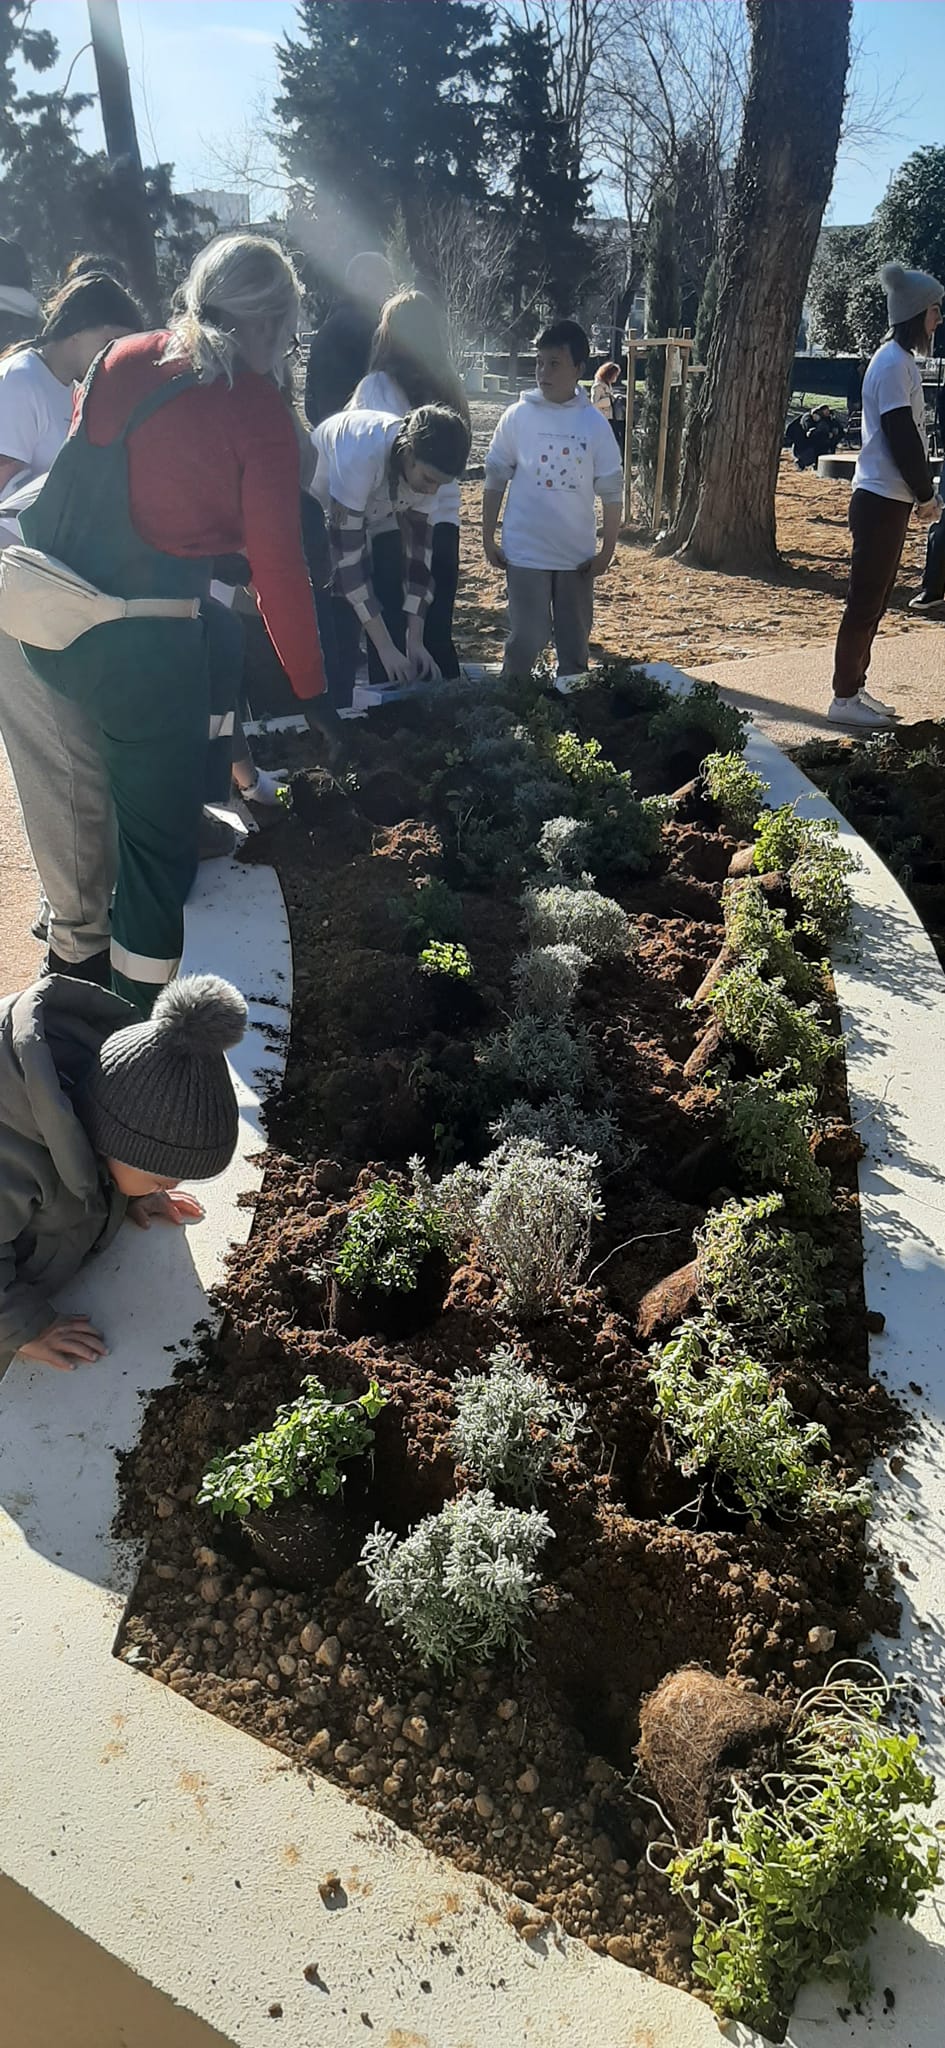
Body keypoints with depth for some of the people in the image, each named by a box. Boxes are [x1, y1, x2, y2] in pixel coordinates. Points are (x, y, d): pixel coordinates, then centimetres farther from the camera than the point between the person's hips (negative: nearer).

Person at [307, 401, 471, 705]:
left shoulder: (424, 464, -17)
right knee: (338, 649, -14)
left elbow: (419, 547, -10)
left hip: (366, 524, 6)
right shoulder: (362, 453, -37)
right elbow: (346, 554, -35)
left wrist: (415, 640, -16)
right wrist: (385, 646, -33)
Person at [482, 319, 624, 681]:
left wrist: (607, 550, 0)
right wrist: (488, 537, 2)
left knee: (575, 644, 11)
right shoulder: (518, 416, -3)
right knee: (526, 639, 0)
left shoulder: (594, 424, -2)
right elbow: (496, 478, 3)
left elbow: (611, 490, 2)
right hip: (525, 551, -2)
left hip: (578, 555, 2)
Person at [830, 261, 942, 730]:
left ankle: (854, 689, 19)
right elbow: (901, 437, -18)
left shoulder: (899, 359, 17)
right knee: (866, 600, -7)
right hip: (882, 500, -10)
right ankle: (844, 699, -2)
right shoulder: (894, 363, -14)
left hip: (887, 499, 10)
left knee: (873, 600, 12)